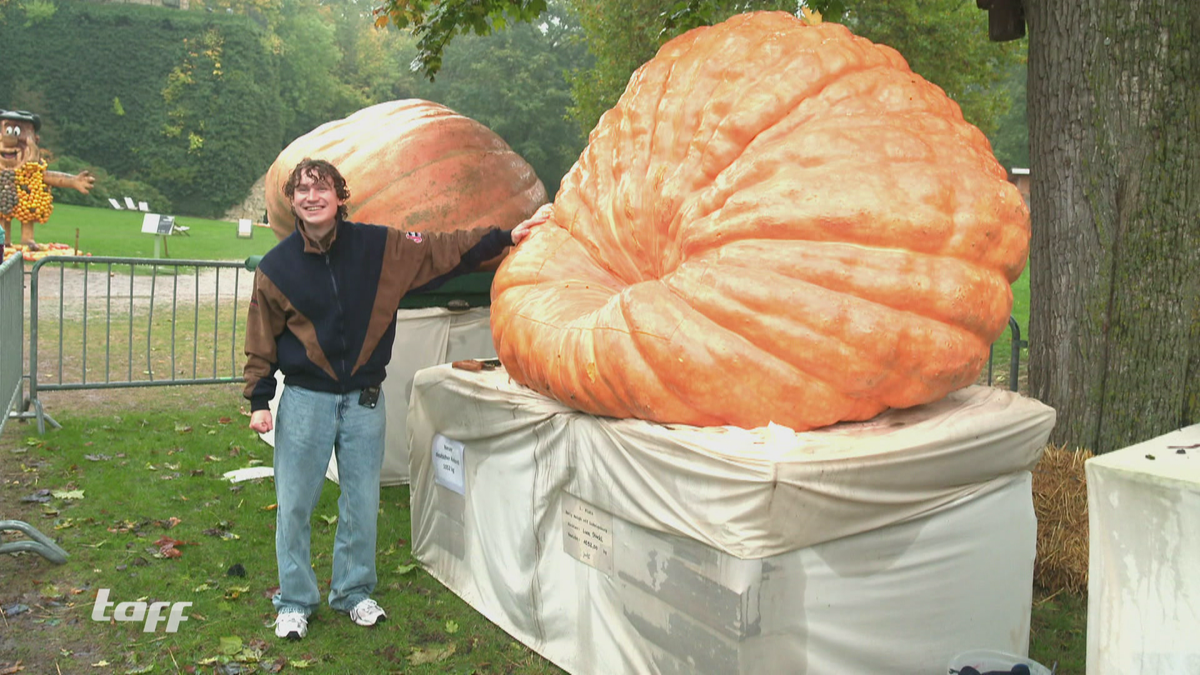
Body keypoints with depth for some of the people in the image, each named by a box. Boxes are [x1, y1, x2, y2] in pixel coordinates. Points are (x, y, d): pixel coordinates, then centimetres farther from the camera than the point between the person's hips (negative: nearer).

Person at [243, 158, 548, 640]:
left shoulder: (379, 247, -1)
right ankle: (295, 601, 24)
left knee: (362, 503, 9)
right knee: (294, 505, 5)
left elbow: (444, 252, 5)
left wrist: (506, 237, 0)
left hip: (363, 400, 1)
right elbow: (262, 341, 4)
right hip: (304, 400, -1)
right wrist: (259, 401, -1)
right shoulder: (276, 267, -1)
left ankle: (354, 591, 30)